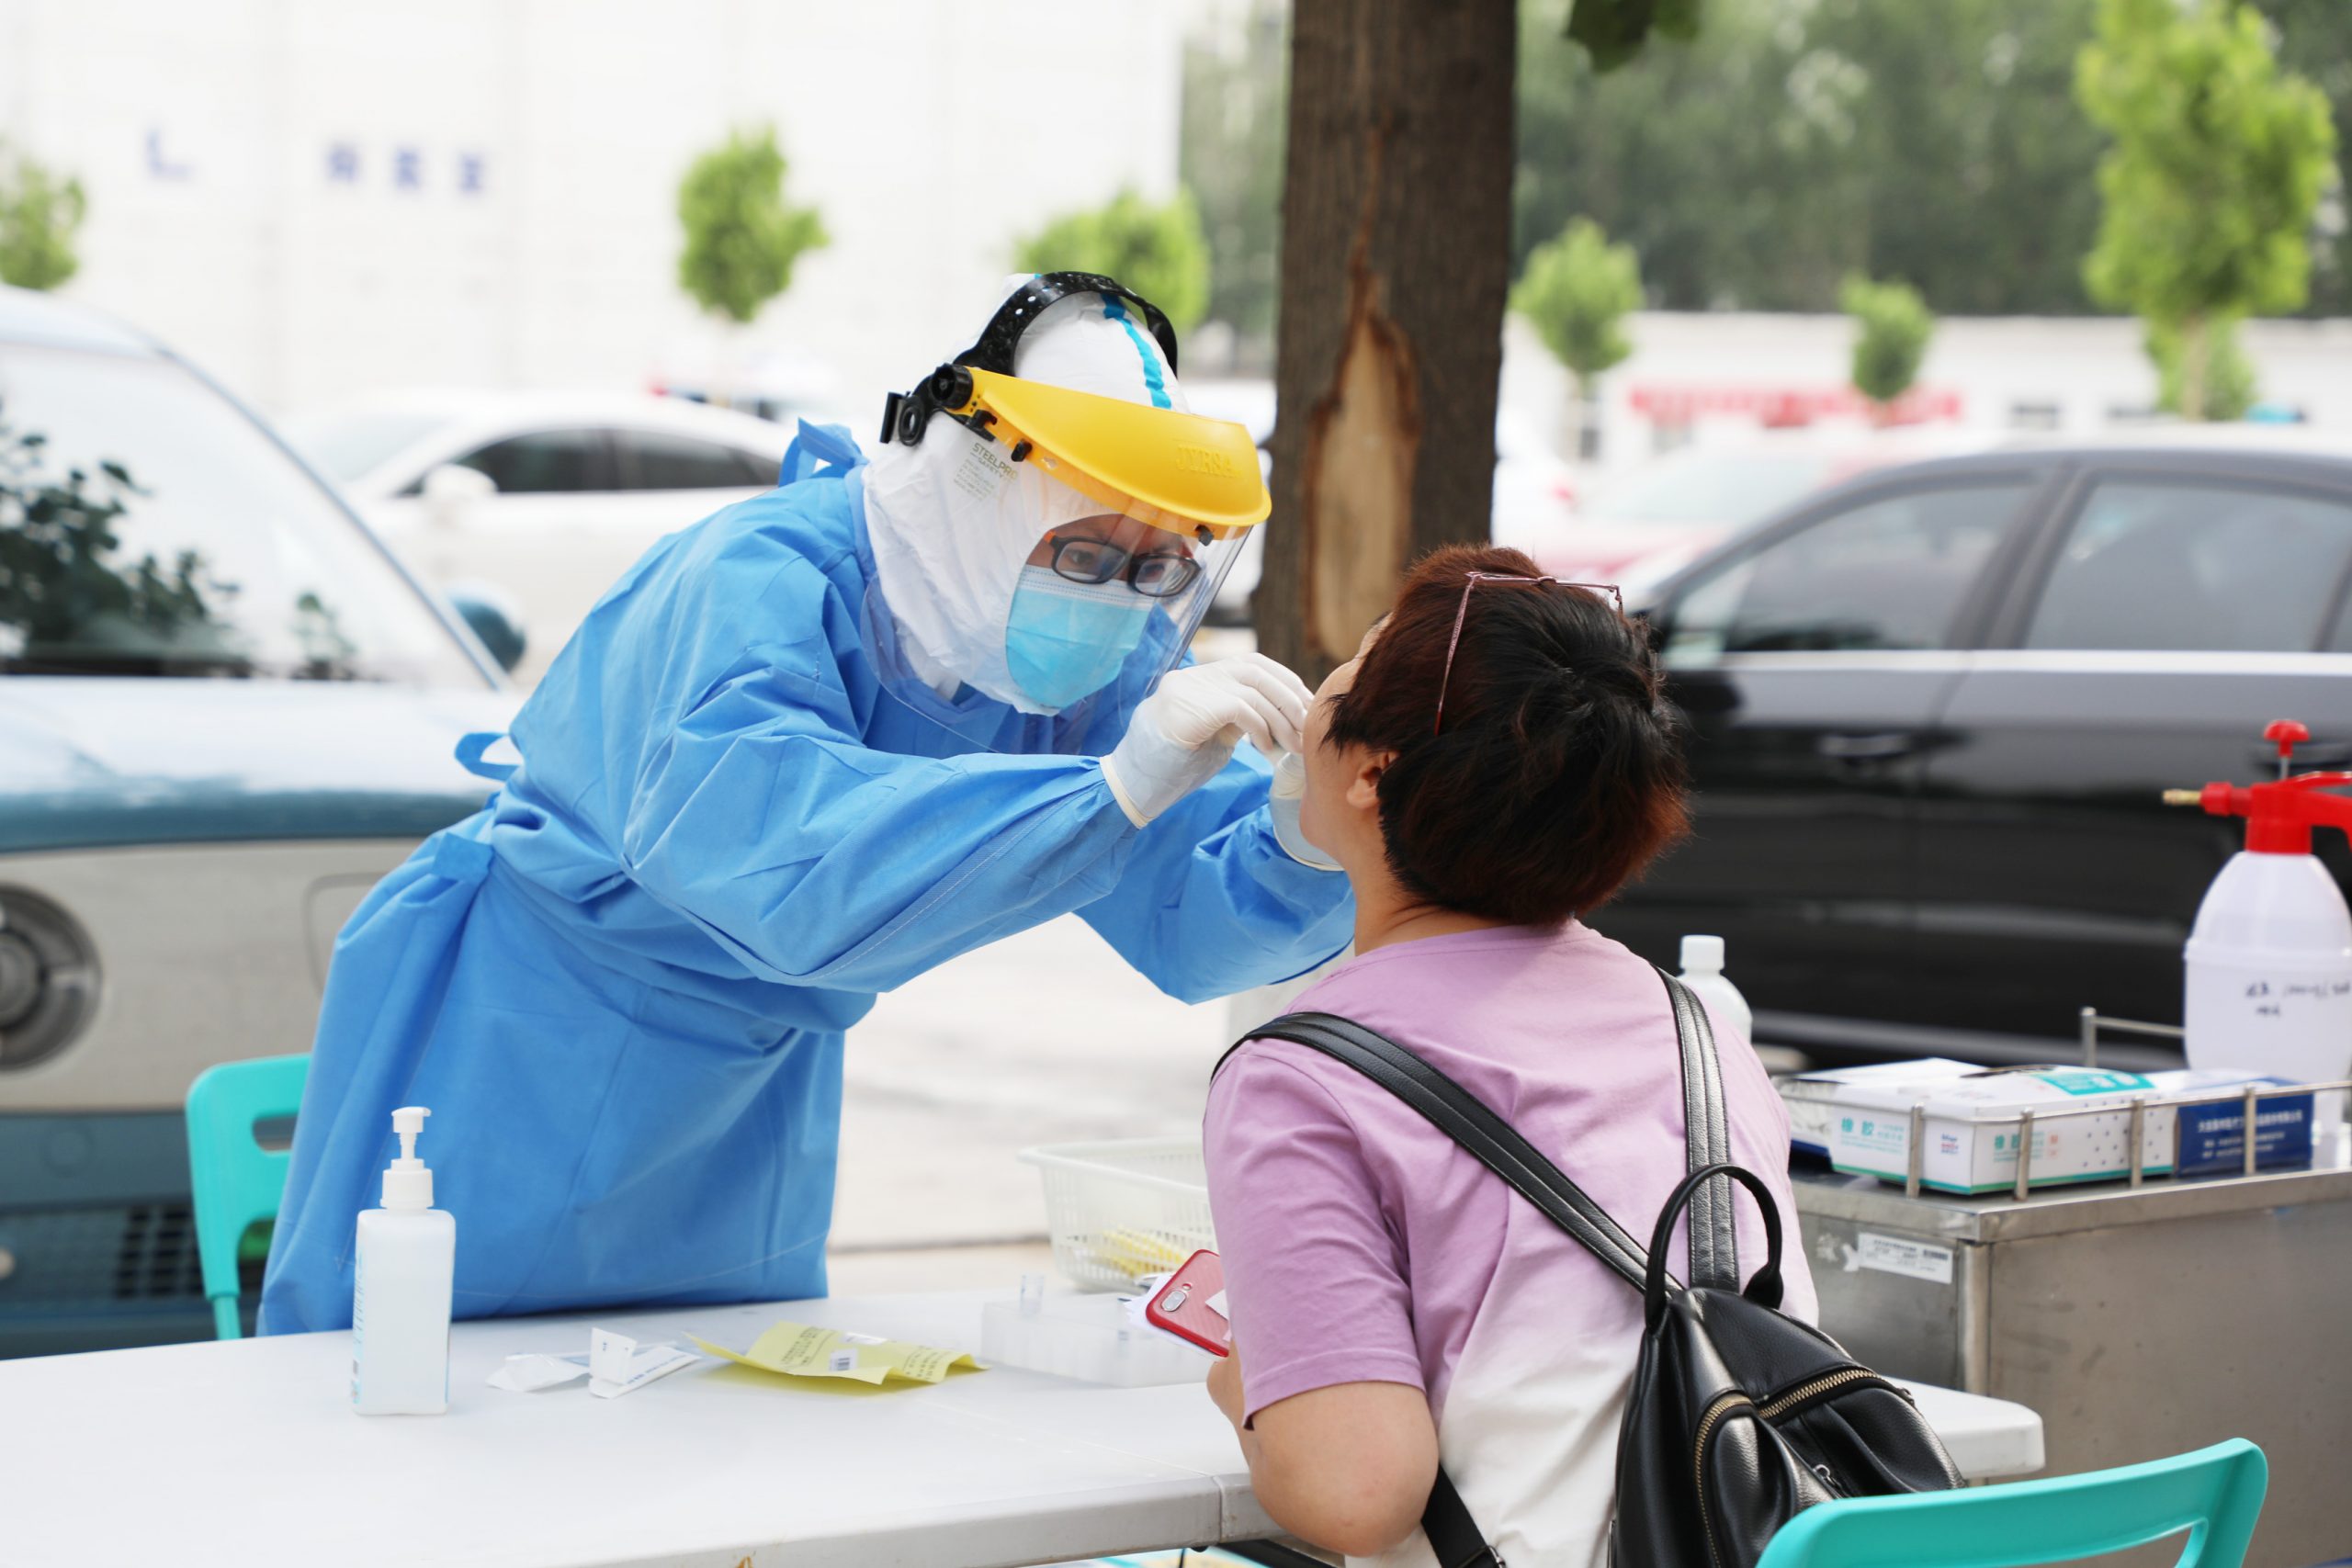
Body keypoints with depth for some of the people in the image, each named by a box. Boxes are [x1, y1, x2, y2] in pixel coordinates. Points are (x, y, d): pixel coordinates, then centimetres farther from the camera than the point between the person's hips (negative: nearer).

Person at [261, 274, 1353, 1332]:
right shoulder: (759, 582, -31)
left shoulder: (1103, 656, -8)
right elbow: (786, 869, -47)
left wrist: (1309, 837, -34)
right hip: (516, 1068, -6)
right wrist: (1116, 784, -52)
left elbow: (1192, 921, -11)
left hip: (747, 1113, 6)